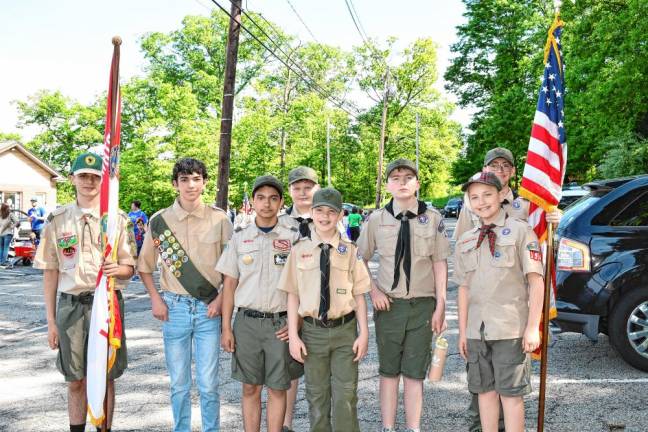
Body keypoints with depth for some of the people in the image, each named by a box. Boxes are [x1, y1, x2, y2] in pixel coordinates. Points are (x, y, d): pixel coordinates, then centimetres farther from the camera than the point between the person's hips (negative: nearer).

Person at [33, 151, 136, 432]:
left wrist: (117, 269, -20)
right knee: (75, 381, 11)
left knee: (105, 379, 8)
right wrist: (51, 321, 3)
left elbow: (129, 269, 4)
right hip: (71, 305, 1)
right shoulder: (57, 220, 4)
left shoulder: (118, 219, 2)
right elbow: (50, 272, 5)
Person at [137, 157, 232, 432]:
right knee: (179, 383, 11)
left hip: (209, 308, -1)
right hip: (174, 307, 1)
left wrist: (221, 299, -4)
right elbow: (144, 266, 11)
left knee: (208, 384, 3)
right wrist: (155, 298, 2)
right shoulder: (159, 220, 0)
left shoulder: (219, 220, -2)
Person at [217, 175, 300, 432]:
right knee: (250, 388, 11)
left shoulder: (292, 238, 0)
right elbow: (229, 284, 5)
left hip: (280, 324, -1)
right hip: (247, 321, 1)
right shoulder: (240, 238, 4)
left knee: (277, 389, 7)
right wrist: (226, 328, 2)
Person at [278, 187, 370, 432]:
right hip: (313, 331, 1)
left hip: (345, 330, -1)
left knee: (346, 396, 6)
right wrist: (293, 335, -3)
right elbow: (293, 294, 0)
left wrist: (363, 333, -2)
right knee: (317, 396, 14)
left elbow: (359, 295, 0)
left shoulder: (349, 251, -3)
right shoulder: (300, 250, -2)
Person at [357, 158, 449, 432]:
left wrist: (440, 306, -2)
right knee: (389, 371, 11)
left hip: (422, 304, 0)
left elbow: (440, 263, 1)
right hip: (388, 304, 1)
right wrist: (373, 291, -3)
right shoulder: (376, 219, 0)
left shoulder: (433, 218, -1)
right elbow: (359, 259, 8)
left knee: (415, 373, 8)